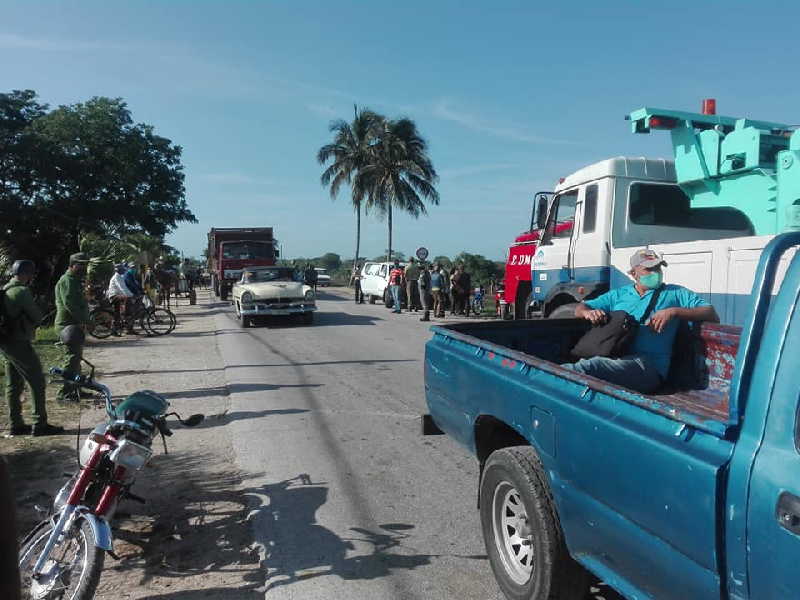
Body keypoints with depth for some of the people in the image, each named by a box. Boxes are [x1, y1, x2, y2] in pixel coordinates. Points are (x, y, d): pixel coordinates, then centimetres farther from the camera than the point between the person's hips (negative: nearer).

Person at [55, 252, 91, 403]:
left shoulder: (75, 280, 21)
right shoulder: (67, 280, -13)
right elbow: (69, 303, -24)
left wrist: (84, 320, 8)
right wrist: (82, 320, -21)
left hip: (76, 325, 11)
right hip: (68, 324, -11)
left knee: (76, 357, 16)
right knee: (72, 358, -11)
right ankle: (64, 392, -7)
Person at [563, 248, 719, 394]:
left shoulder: (674, 293, 19)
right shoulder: (618, 294, 27)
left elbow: (713, 315, 10)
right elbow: (579, 309, 27)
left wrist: (674, 311, -7)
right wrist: (588, 312, 0)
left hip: (649, 364, -3)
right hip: (610, 359, 3)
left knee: (588, 367, -36)